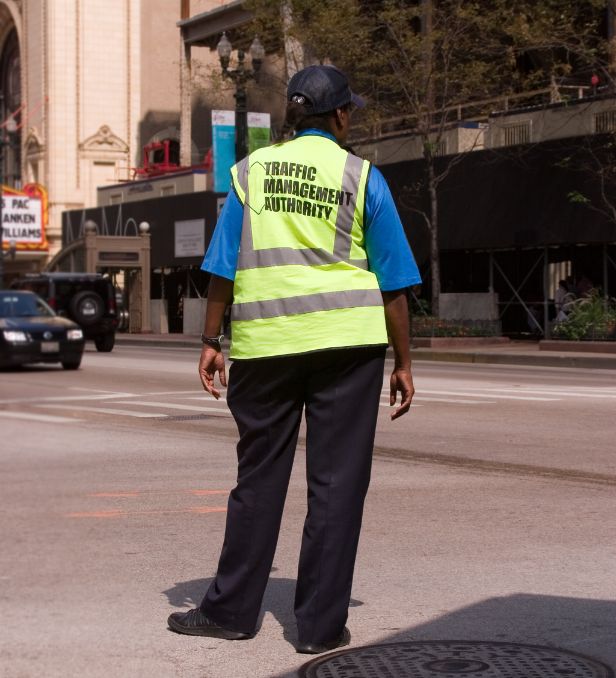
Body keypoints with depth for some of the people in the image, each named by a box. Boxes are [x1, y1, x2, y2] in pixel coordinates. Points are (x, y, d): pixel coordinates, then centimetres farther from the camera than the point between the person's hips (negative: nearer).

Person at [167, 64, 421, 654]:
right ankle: (320, 623, 6)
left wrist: (210, 342, 9)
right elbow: (393, 283, 1)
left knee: (259, 476, 12)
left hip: (265, 341, 2)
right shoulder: (361, 177, 1)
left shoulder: (252, 169, 7)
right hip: (347, 340, -2)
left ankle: (232, 609, 19)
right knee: (336, 482, 4)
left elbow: (224, 268, 3)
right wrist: (403, 364, 6)